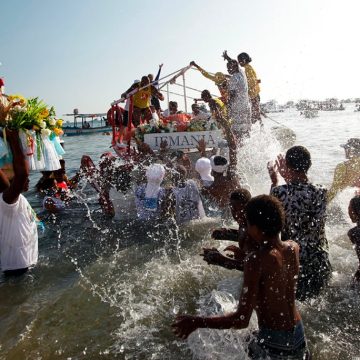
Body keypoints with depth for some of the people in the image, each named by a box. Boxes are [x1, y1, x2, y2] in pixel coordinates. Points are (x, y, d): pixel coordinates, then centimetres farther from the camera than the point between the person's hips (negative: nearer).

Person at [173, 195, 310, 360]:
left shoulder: (256, 261, -26)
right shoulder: (293, 247, -7)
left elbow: (242, 320, -27)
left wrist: (196, 322, -21)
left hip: (273, 341, -7)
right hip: (297, 334, 7)